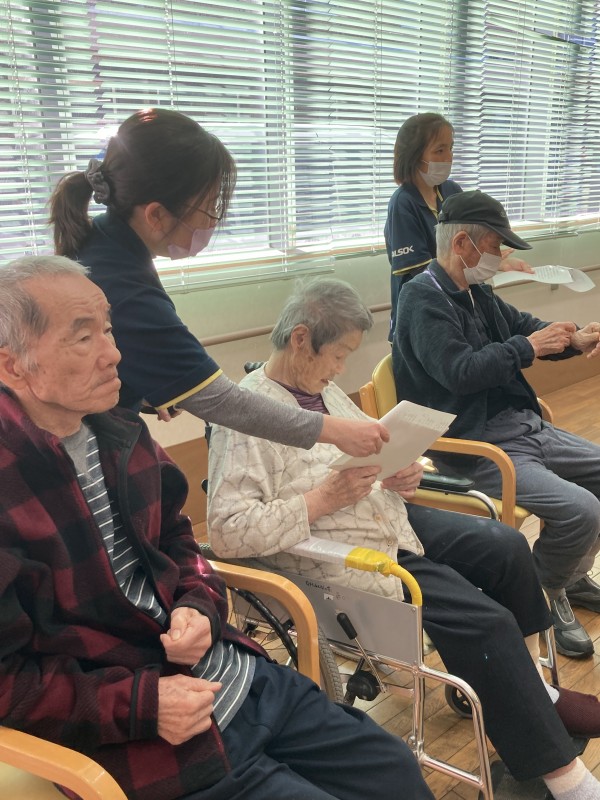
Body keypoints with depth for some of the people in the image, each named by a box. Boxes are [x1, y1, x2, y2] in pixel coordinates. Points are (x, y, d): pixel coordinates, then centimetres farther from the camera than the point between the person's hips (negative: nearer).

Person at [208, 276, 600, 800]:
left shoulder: (320, 387, 6)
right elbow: (227, 532, -26)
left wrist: (397, 475, -3)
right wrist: (322, 499, -27)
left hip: (390, 521, 9)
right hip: (344, 559, -9)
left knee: (506, 548, 4)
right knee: (487, 623, -14)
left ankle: (531, 690, 25)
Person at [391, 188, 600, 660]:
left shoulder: (475, 292, 14)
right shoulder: (424, 299, -15)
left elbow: (520, 324, 22)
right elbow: (461, 371, -25)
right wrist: (529, 348, -15)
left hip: (522, 426, 10)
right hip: (478, 446, -10)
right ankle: (546, 596, 6)